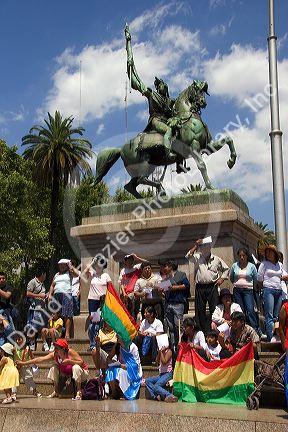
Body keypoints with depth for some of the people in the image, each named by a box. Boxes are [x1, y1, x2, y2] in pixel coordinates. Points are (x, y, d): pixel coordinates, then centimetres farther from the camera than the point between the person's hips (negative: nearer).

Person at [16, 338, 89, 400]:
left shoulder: (71, 352, -26)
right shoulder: (54, 355, -13)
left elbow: (82, 362, -28)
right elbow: (40, 359, -16)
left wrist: (69, 361, -40)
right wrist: (24, 363, -21)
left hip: (81, 373, -5)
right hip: (67, 374, 6)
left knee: (76, 367, -36)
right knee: (54, 369, -7)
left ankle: (79, 392, -28)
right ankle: (56, 391, 5)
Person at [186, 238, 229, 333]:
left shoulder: (216, 259, 9)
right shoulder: (197, 258, 7)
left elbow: (226, 269, 19)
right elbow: (188, 256, -13)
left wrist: (221, 278, 7)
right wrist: (195, 246, -12)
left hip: (212, 287, -1)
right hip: (200, 287, 1)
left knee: (214, 310, -4)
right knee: (200, 310, 3)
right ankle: (202, 330, 11)